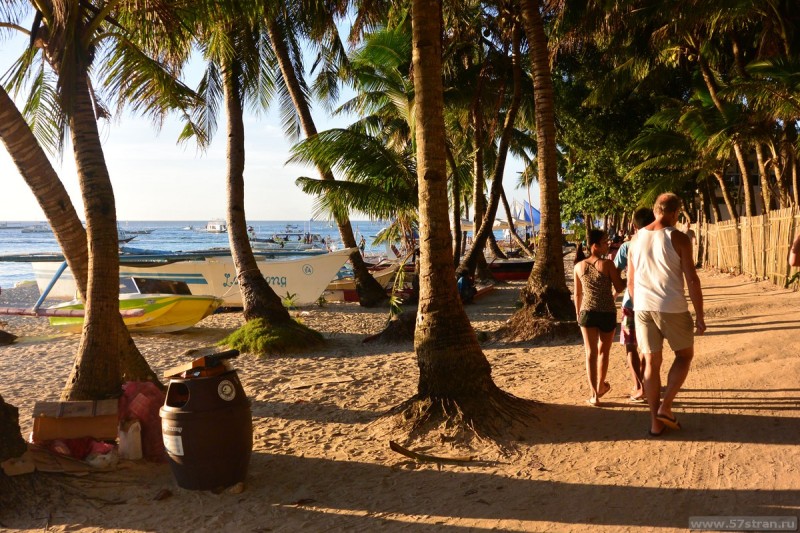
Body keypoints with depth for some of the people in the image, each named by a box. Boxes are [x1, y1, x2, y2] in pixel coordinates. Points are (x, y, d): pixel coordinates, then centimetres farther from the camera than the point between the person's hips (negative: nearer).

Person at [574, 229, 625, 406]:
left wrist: (578, 314, 22)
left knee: (591, 353, 3)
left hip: (587, 312, 2)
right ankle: (601, 386, 34)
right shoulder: (607, 264, -10)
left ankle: (594, 394, -2)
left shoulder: (579, 266, 3)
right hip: (607, 313, -2)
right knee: (603, 351, 17)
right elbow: (619, 288, -7)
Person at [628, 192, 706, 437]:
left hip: (643, 307, 4)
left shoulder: (636, 240, 7)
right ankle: (665, 407, 6)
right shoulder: (678, 239, -8)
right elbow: (692, 280, -10)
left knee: (652, 362, 11)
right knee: (685, 354, 17)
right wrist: (700, 315, -3)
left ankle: (656, 421, 16)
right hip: (672, 308, -4)